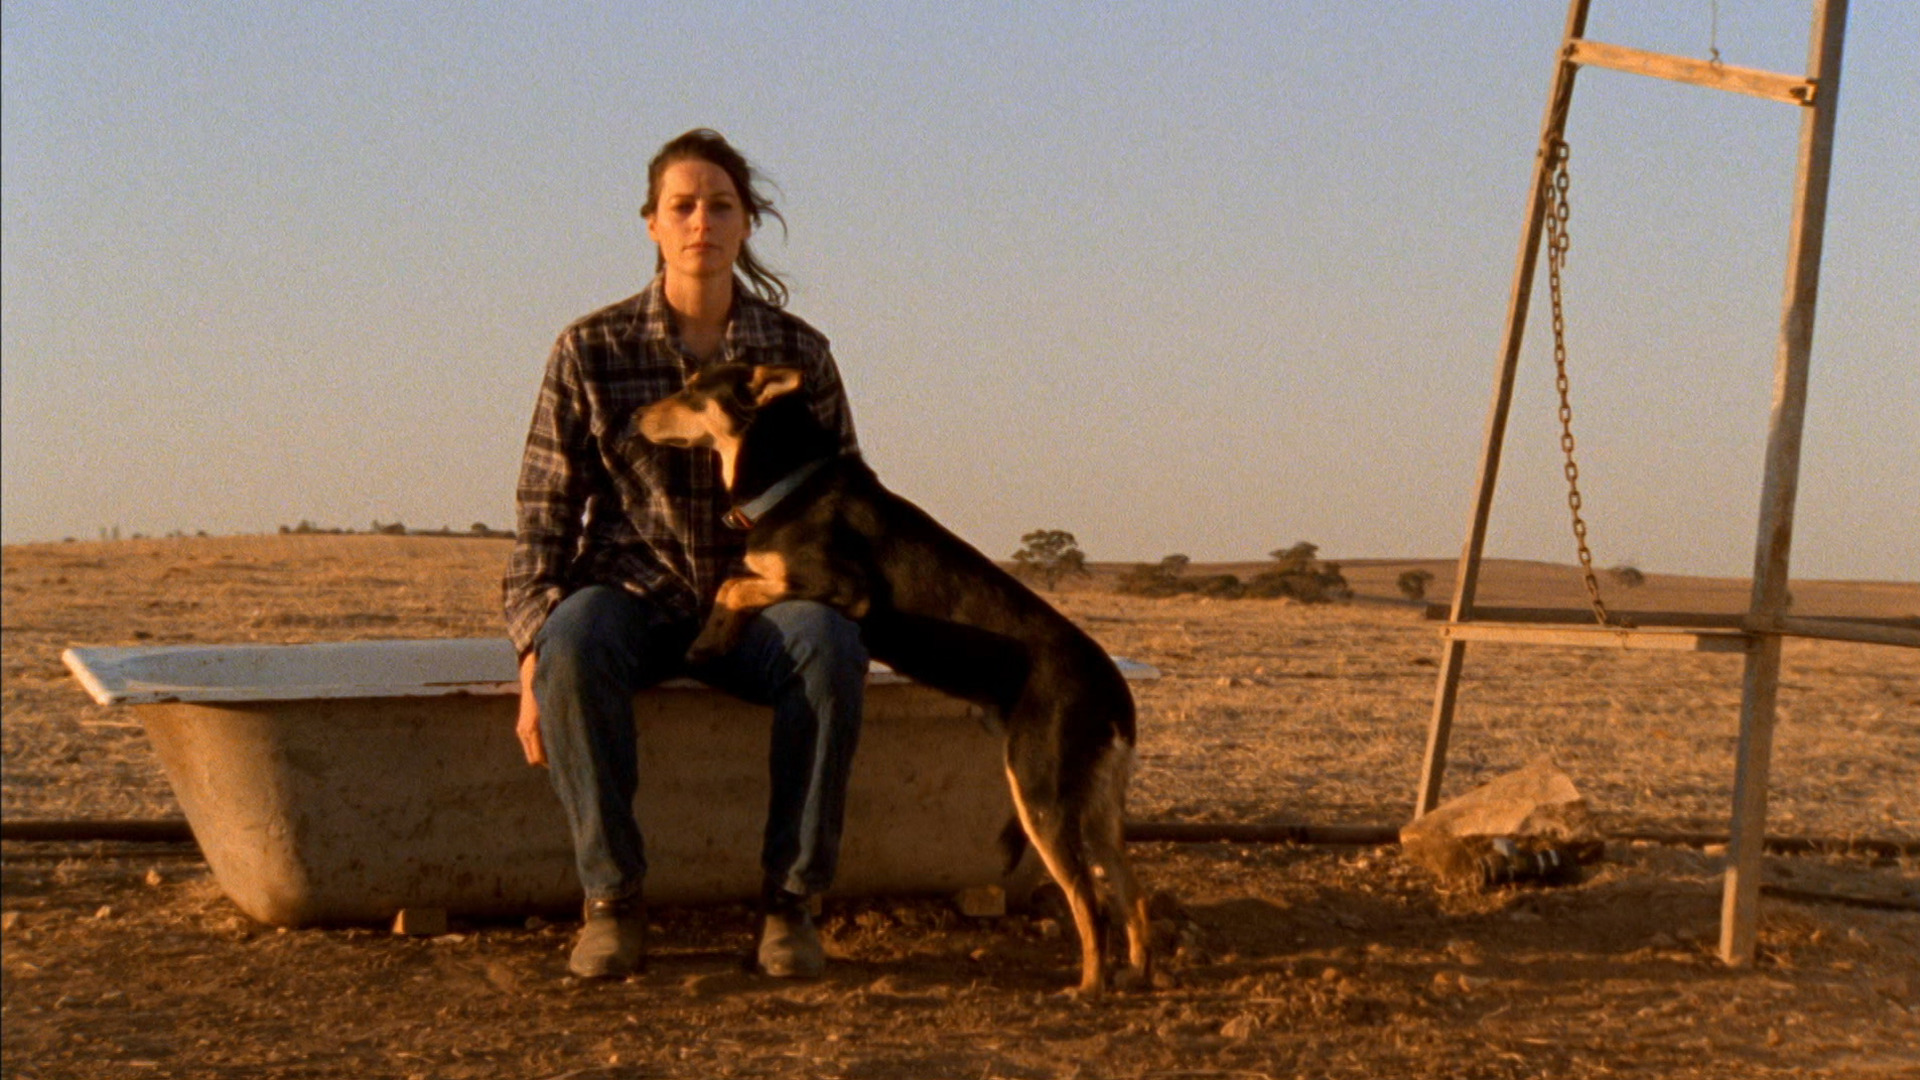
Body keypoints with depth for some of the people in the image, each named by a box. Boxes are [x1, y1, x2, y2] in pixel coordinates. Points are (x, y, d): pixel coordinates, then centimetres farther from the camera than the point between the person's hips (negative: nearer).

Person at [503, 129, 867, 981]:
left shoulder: (798, 353, 1)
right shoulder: (592, 351, -3)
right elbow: (543, 518, -3)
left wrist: (827, 586, -13)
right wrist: (533, 661, -14)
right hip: (635, 598, -1)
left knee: (830, 644, -35)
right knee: (575, 641, -38)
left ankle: (789, 898, -23)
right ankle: (612, 900, -24)